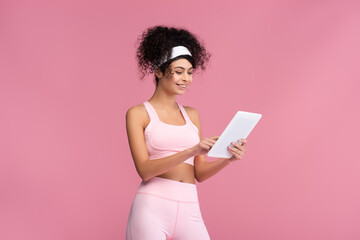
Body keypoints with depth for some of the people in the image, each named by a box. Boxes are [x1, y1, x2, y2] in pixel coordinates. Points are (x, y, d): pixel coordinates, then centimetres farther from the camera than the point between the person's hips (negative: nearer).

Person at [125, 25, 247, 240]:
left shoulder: (192, 115, 16)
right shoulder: (138, 114, 2)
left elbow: (200, 173, 14)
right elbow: (144, 170, -9)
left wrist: (228, 158, -4)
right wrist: (191, 151, -19)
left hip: (189, 211, 4)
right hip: (152, 208, -4)